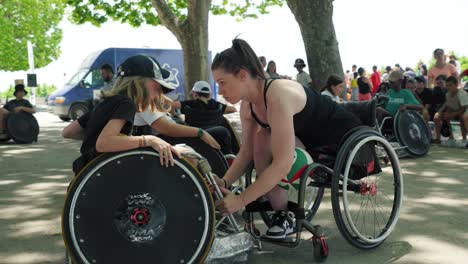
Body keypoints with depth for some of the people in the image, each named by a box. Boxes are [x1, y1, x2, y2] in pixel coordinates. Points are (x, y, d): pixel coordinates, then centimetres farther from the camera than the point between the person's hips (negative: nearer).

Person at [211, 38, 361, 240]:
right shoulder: (247, 106, -7)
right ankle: (281, 215, -4)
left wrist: (240, 200, -33)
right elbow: (246, 153, -3)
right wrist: (224, 182, -19)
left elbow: (283, 163, -35)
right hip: (312, 138, 7)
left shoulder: (278, 95, -32)